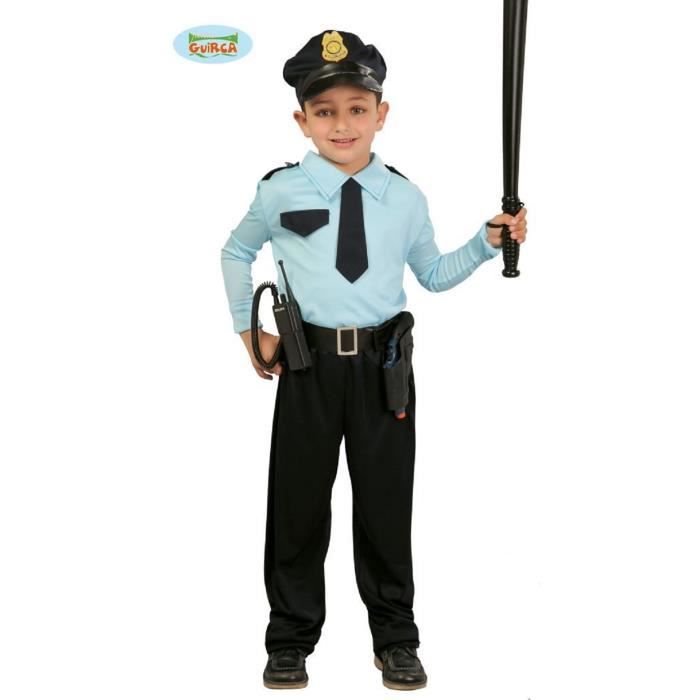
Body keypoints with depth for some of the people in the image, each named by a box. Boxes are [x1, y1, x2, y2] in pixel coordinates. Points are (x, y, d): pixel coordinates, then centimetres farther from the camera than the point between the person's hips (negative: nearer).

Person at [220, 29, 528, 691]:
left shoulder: (405, 198, 2)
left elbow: (433, 274, 14)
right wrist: (247, 328, 10)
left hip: (384, 361, 1)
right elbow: (235, 251, 14)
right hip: (308, 363, -1)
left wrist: (488, 241, 1)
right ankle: (291, 641, 24)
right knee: (298, 503, 7)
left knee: (386, 501, 9)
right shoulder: (279, 192, -3)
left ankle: (395, 639, 25)